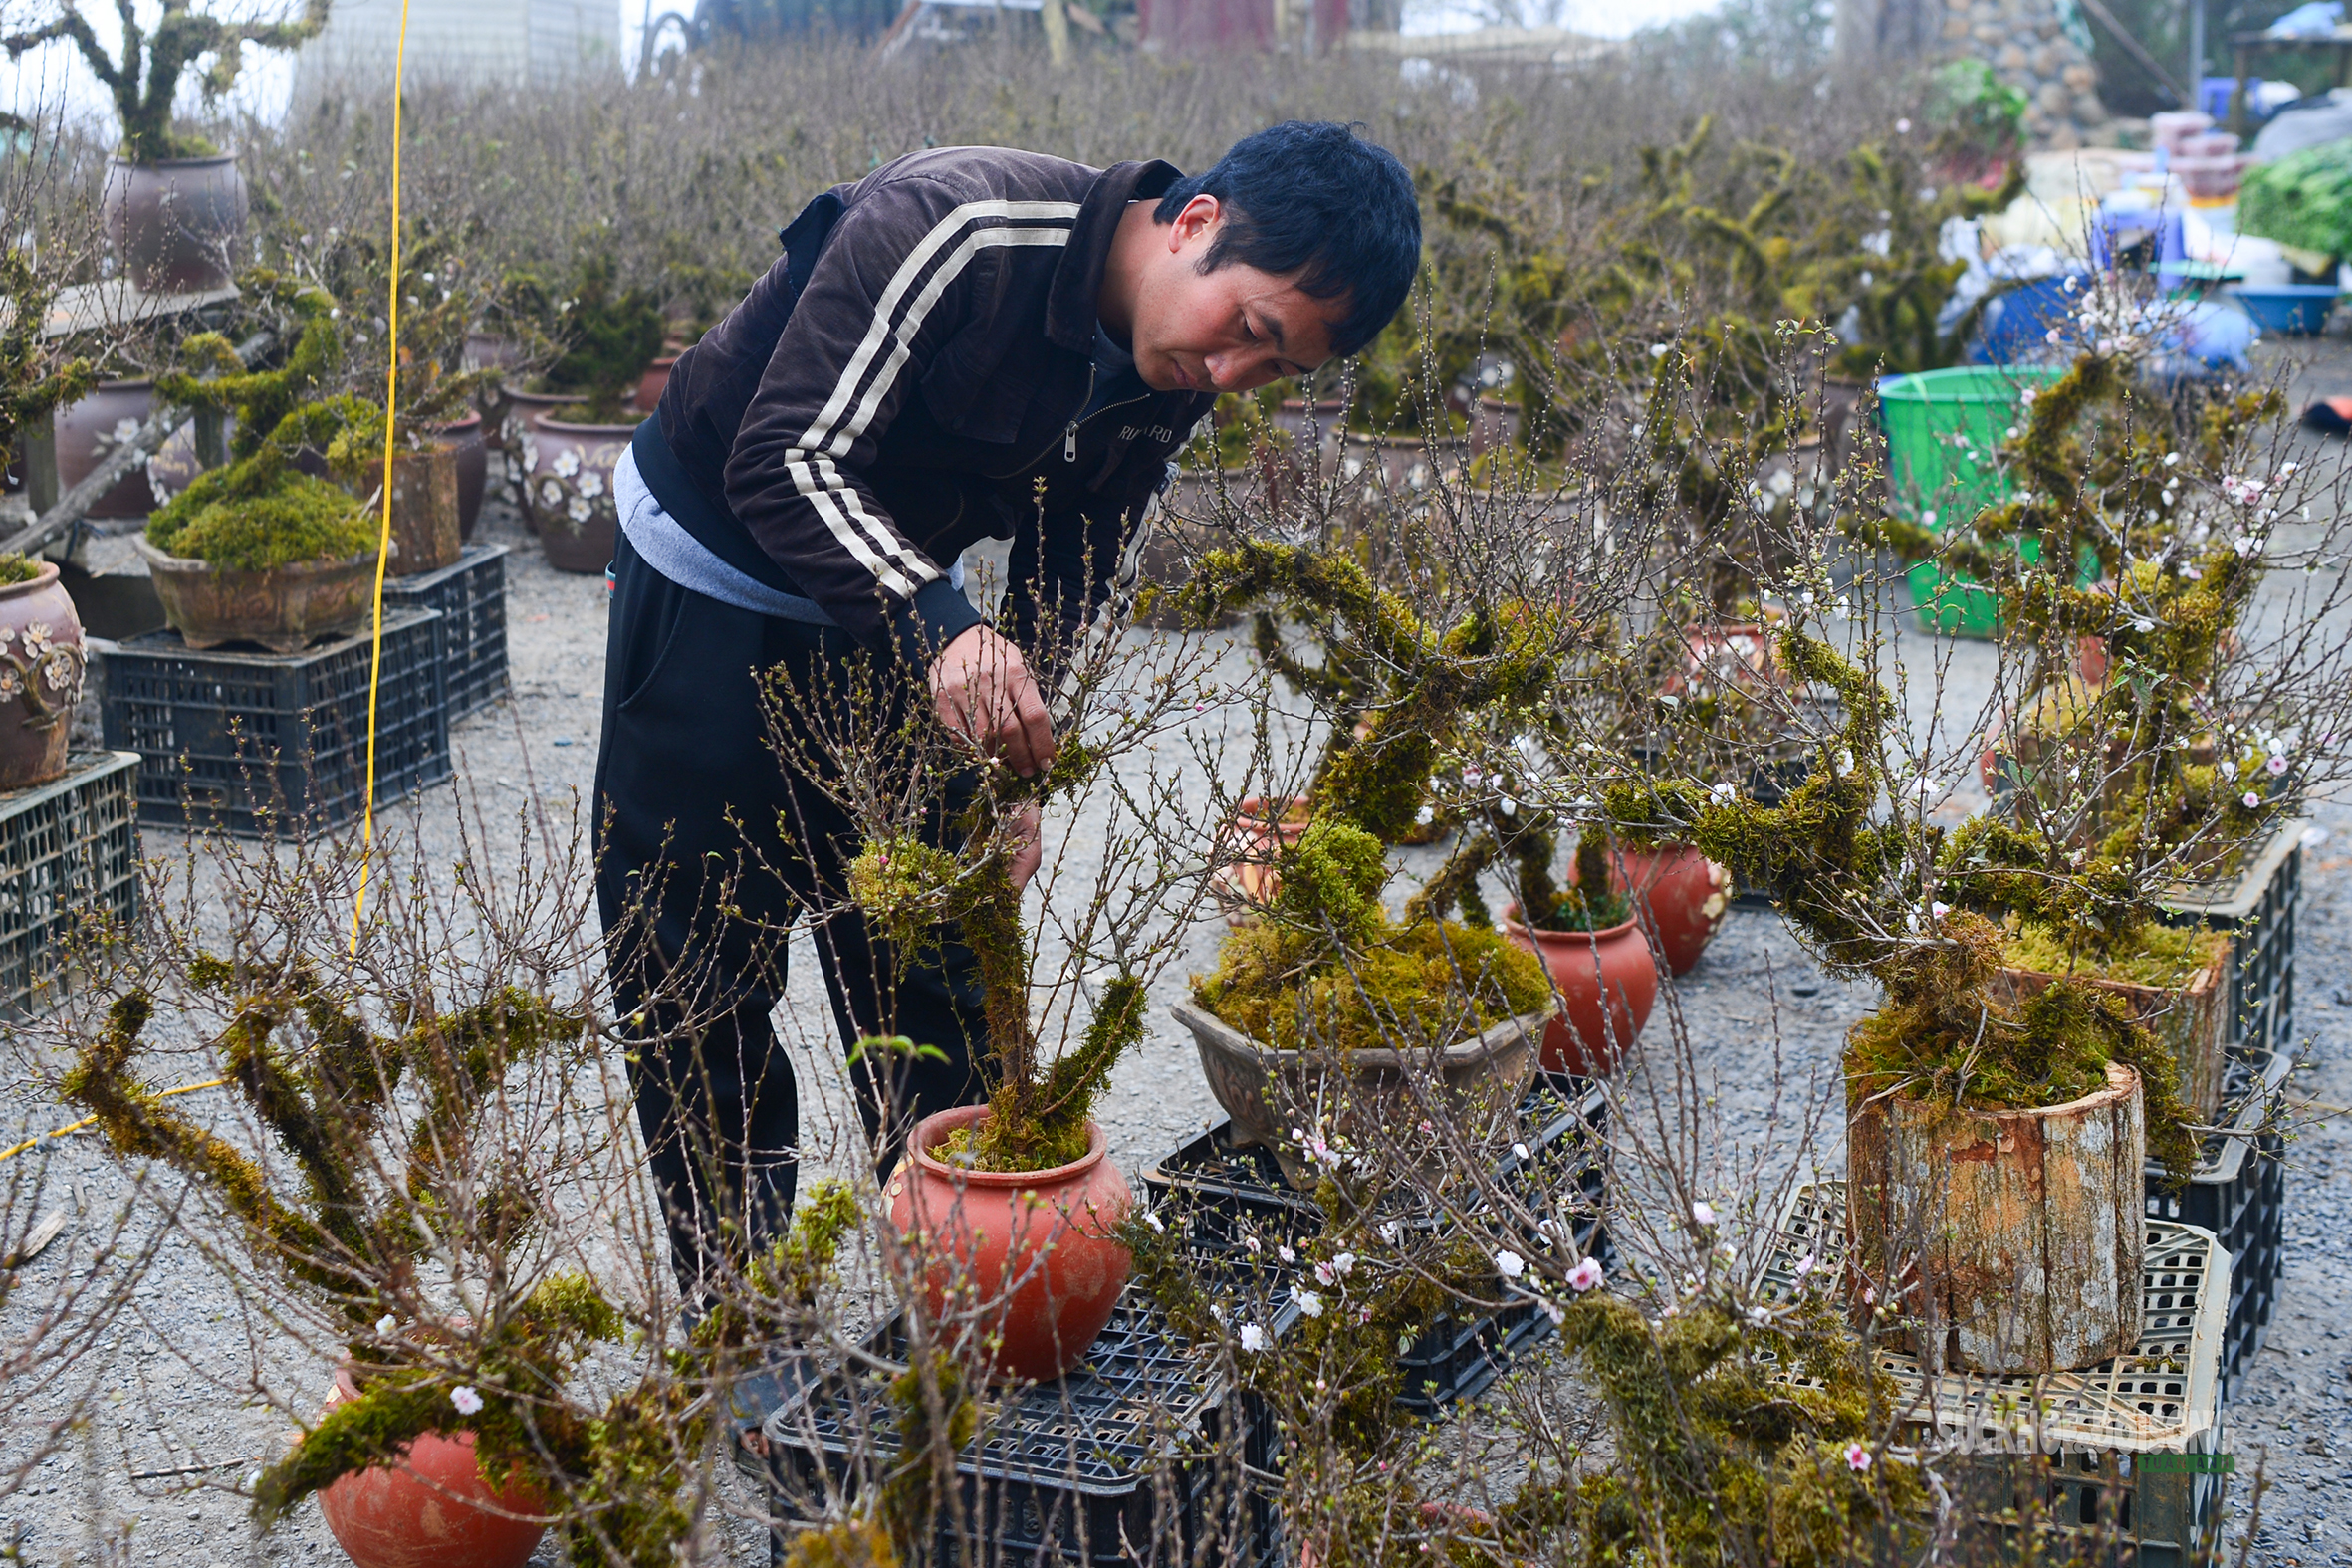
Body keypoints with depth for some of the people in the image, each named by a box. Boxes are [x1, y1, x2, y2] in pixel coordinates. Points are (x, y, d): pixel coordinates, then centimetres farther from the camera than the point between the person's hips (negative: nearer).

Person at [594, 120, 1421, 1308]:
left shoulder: (1166, 386, -9)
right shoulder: (958, 227, -33)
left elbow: (1059, 591, 1)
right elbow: (787, 457, -35)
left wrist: (1013, 764, -10)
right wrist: (937, 625, -46)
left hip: (899, 611, 6)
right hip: (716, 575, -6)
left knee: (930, 948, 9)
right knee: (698, 968, 0)